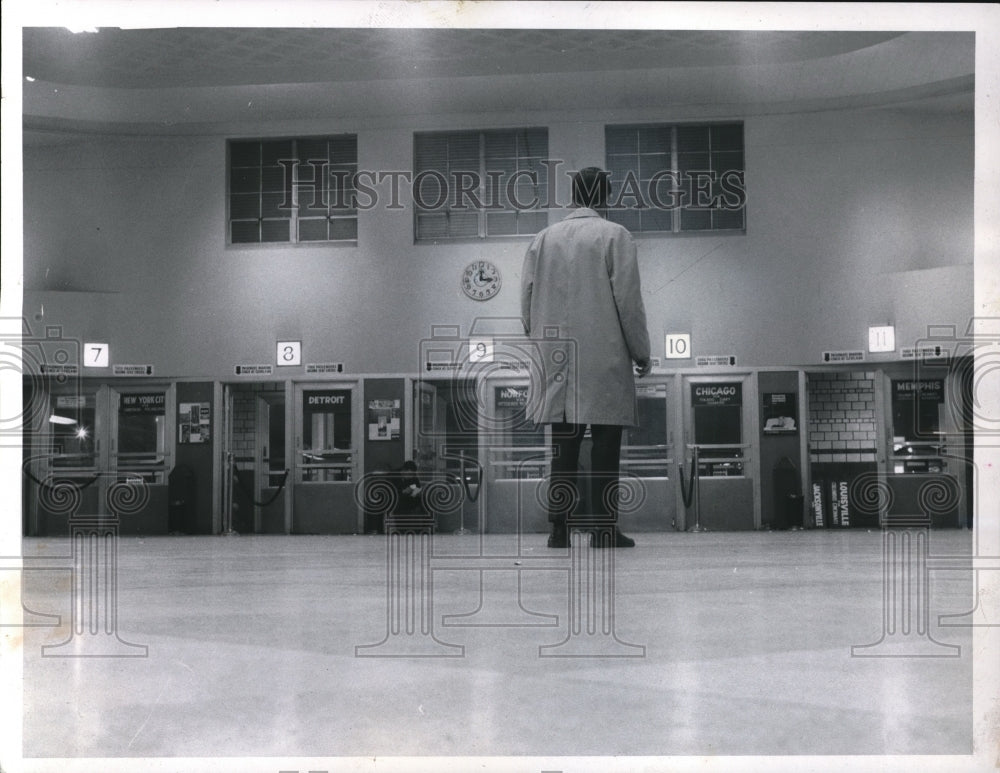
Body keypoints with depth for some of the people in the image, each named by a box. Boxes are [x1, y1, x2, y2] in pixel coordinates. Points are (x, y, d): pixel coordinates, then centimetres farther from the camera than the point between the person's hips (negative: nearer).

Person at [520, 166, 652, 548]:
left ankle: (559, 528, 5)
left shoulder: (543, 238, 9)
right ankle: (604, 528, 0)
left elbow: (527, 299, 10)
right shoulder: (615, 236, -3)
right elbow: (628, 300, -6)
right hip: (604, 358, -4)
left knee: (564, 445, 7)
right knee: (605, 445, 0)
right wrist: (641, 352, 2)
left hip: (556, 359, 4)